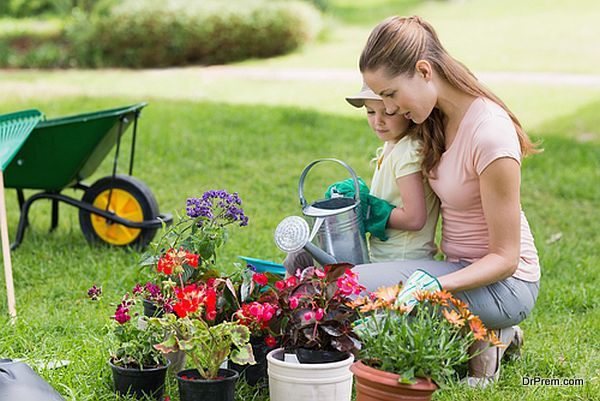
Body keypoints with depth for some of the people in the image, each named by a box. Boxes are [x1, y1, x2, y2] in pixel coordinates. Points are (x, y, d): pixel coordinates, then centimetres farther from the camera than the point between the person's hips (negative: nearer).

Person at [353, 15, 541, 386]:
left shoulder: (489, 135, -25)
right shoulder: (439, 118, 2)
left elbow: (505, 258, -20)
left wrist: (435, 285, -33)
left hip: (504, 284, -9)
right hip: (462, 268, 9)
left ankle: (472, 345, -6)